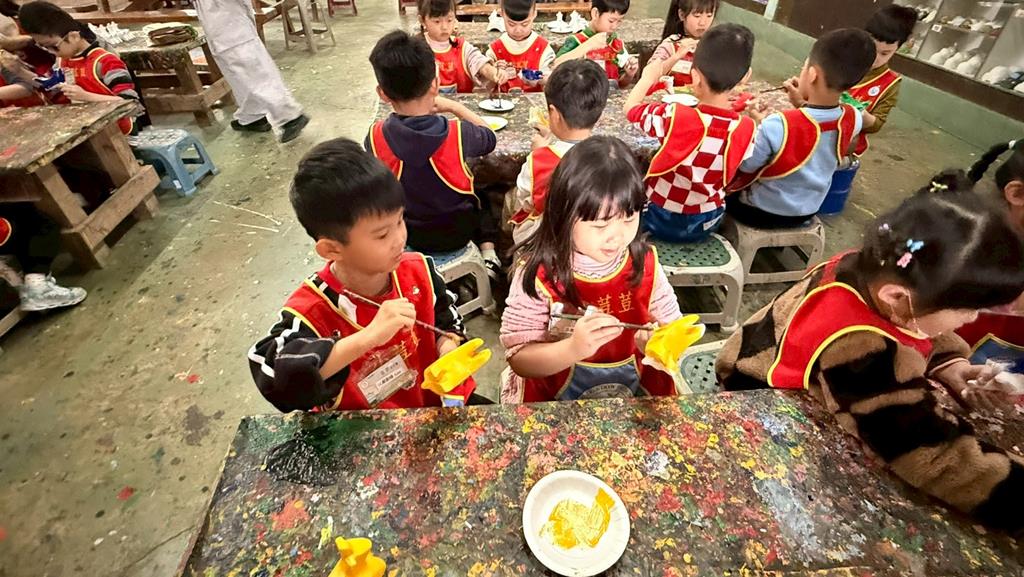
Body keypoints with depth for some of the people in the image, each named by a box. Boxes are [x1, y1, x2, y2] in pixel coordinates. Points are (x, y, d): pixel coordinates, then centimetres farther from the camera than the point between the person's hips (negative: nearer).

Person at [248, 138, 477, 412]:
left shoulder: (418, 270, -12)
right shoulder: (311, 312, -25)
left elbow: (445, 320, 4)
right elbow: (277, 378, -41)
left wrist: (448, 349, -17)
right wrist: (369, 336, -45)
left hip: (434, 405, 1)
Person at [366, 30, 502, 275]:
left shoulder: (375, 137, -20)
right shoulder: (457, 133, -25)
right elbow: (490, 139, -2)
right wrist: (455, 106, 4)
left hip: (406, 233, 3)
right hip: (458, 230, -2)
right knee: (481, 198, 31)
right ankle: (489, 256, 18)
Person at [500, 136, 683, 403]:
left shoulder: (646, 264, -6)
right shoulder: (539, 275, -17)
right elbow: (518, 359, -15)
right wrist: (572, 348, -31)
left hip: (640, 393, 3)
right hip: (556, 400, -2)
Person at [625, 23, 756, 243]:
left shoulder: (674, 117, -27)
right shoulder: (747, 129, -17)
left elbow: (629, 108, -8)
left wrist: (648, 78, 11)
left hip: (661, 220, -3)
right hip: (708, 223, 4)